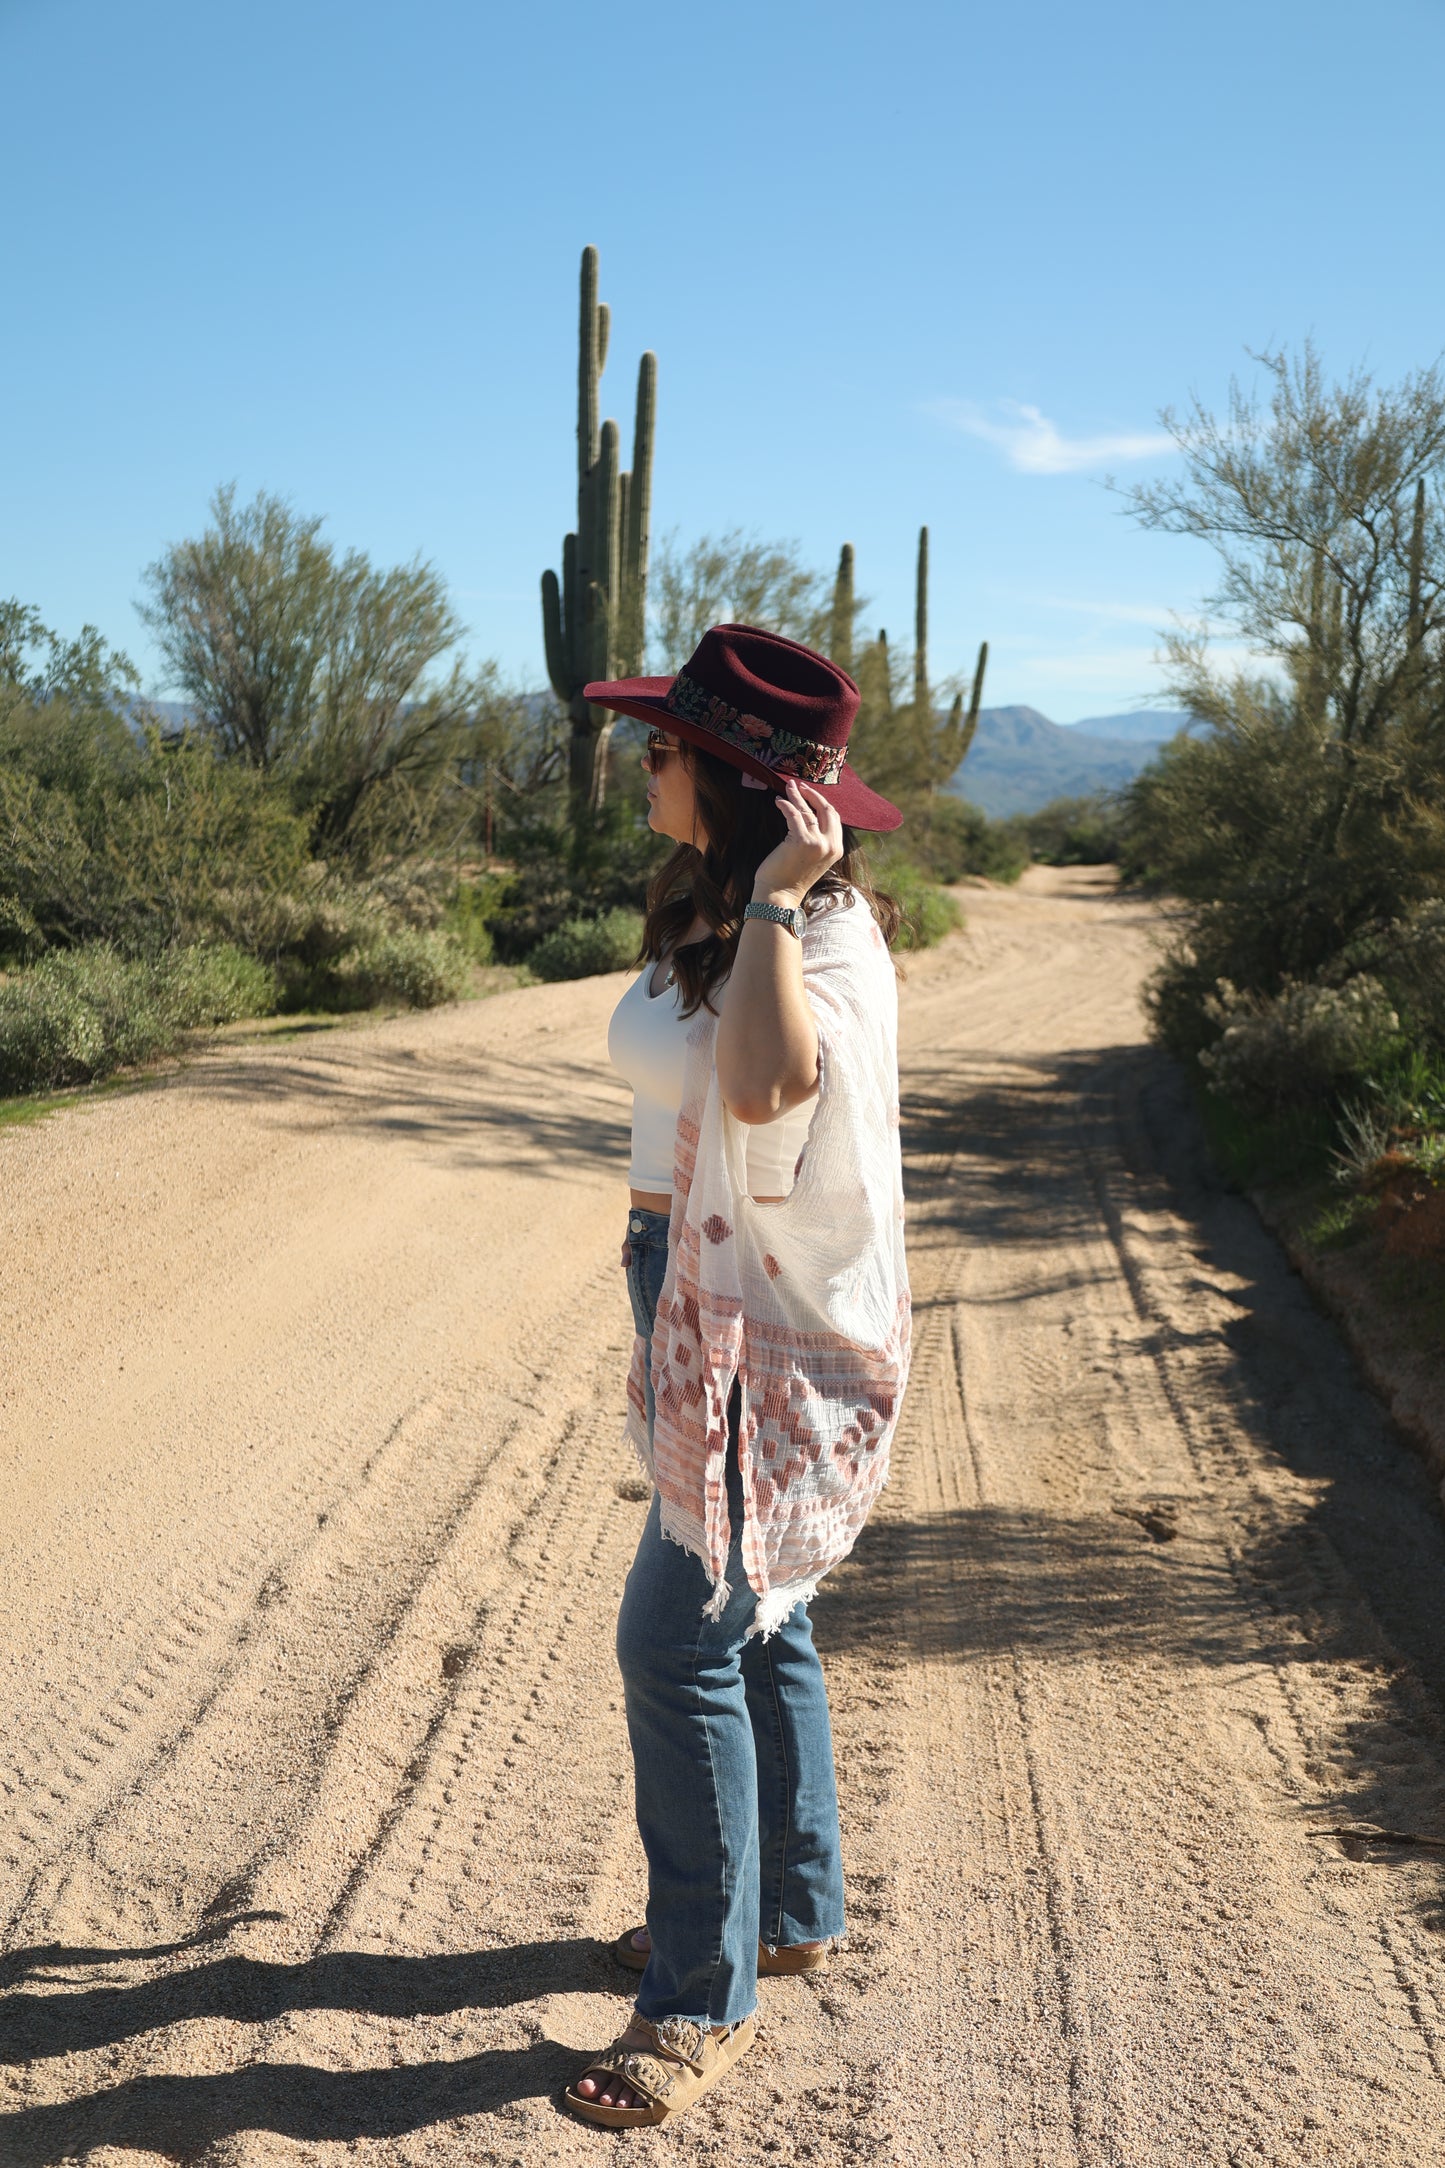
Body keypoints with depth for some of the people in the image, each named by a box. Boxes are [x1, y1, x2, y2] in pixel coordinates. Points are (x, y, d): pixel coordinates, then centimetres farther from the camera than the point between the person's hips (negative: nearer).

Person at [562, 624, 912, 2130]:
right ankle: (791, 1909, 36)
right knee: (749, 1615, 19)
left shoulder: (828, 930, -20)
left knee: (680, 1640, -5)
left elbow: (763, 1083, -40)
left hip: (777, 1324, -9)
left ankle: (705, 1993, 11)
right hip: (695, 1292, 9)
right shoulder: (701, 910, 8)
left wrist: (777, 892, -31)